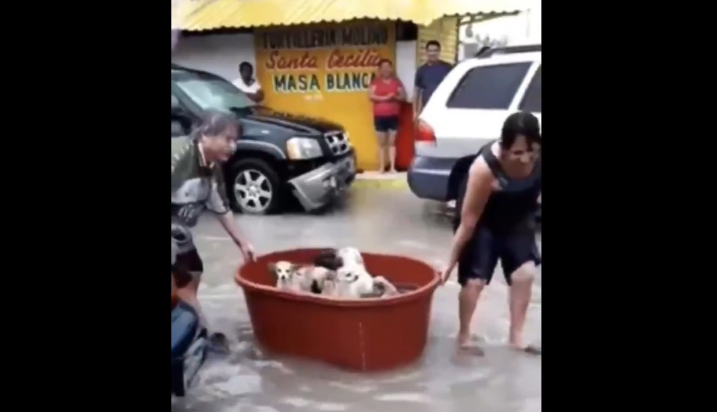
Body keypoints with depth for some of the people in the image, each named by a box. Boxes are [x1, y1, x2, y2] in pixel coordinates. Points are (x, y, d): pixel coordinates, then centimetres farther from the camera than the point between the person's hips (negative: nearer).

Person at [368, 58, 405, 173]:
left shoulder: (396, 81, 8)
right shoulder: (376, 82, 3)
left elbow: (403, 96, 7)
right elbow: (371, 96, -7)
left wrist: (396, 97, -14)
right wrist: (385, 98, -17)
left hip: (393, 115, 1)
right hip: (380, 116, -1)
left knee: (392, 142, 1)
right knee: (381, 142, 3)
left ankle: (392, 167, 2)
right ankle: (381, 167, 8)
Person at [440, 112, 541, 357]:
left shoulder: (536, 157, -27)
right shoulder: (485, 168, -38)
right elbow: (468, 222, -29)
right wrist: (451, 263, -21)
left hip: (517, 219, 5)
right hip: (483, 222, -4)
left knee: (525, 272, -3)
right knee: (474, 280, -6)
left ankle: (516, 337, 12)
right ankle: (464, 337, 15)